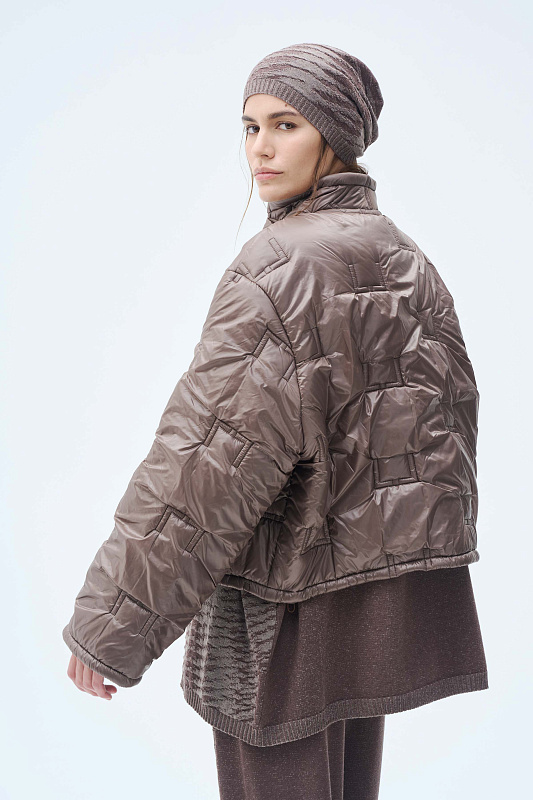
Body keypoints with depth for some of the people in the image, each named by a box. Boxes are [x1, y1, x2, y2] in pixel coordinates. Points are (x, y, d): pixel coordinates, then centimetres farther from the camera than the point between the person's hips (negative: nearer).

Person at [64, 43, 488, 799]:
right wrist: (428, 560, 25)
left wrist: (112, 619, -18)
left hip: (289, 604, -8)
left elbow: (215, 449, -23)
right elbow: (451, 414, 14)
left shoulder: (282, 263, -18)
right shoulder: (404, 257, 8)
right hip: (380, 596, 8)